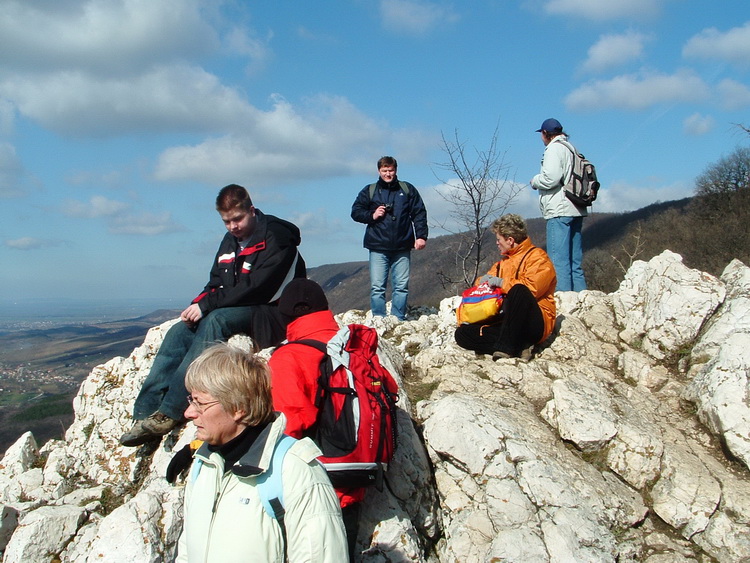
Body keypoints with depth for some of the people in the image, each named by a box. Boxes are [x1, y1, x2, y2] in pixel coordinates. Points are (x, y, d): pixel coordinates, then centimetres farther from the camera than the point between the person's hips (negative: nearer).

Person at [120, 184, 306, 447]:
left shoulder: (276, 238, -11)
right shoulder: (230, 241, 15)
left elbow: (256, 287, -21)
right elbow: (216, 284, 15)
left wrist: (207, 305, -21)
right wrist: (196, 306, -8)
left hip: (270, 312, -8)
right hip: (234, 309, 8)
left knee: (215, 321, -34)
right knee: (179, 331, -14)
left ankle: (169, 413, -35)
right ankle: (146, 413, -21)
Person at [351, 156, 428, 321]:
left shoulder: (407, 189, 11)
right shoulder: (369, 191, 10)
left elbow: (419, 213, 8)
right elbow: (355, 212, 12)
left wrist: (421, 236, -3)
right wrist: (372, 215, -6)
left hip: (402, 248, 1)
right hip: (378, 247, 0)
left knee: (401, 286, 1)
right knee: (377, 287, -3)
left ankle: (399, 319, 9)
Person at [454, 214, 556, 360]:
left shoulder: (537, 257, 0)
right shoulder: (504, 262, 24)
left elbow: (532, 287, -19)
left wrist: (502, 282, -9)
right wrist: (484, 280, 6)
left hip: (535, 325, -7)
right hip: (505, 321, 8)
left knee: (519, 290, -37)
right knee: (462, 334, -9)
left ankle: (506, 347, -36)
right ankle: (520, 346, -19)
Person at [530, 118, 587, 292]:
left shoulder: (554, 148, -6)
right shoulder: (571, 149, 20)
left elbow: (551, 178, -18)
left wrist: (535, 181, 1)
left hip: (559, 211, -9)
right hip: (576, 210, 9)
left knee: (559, 259, -10)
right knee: (575, 260, 11)